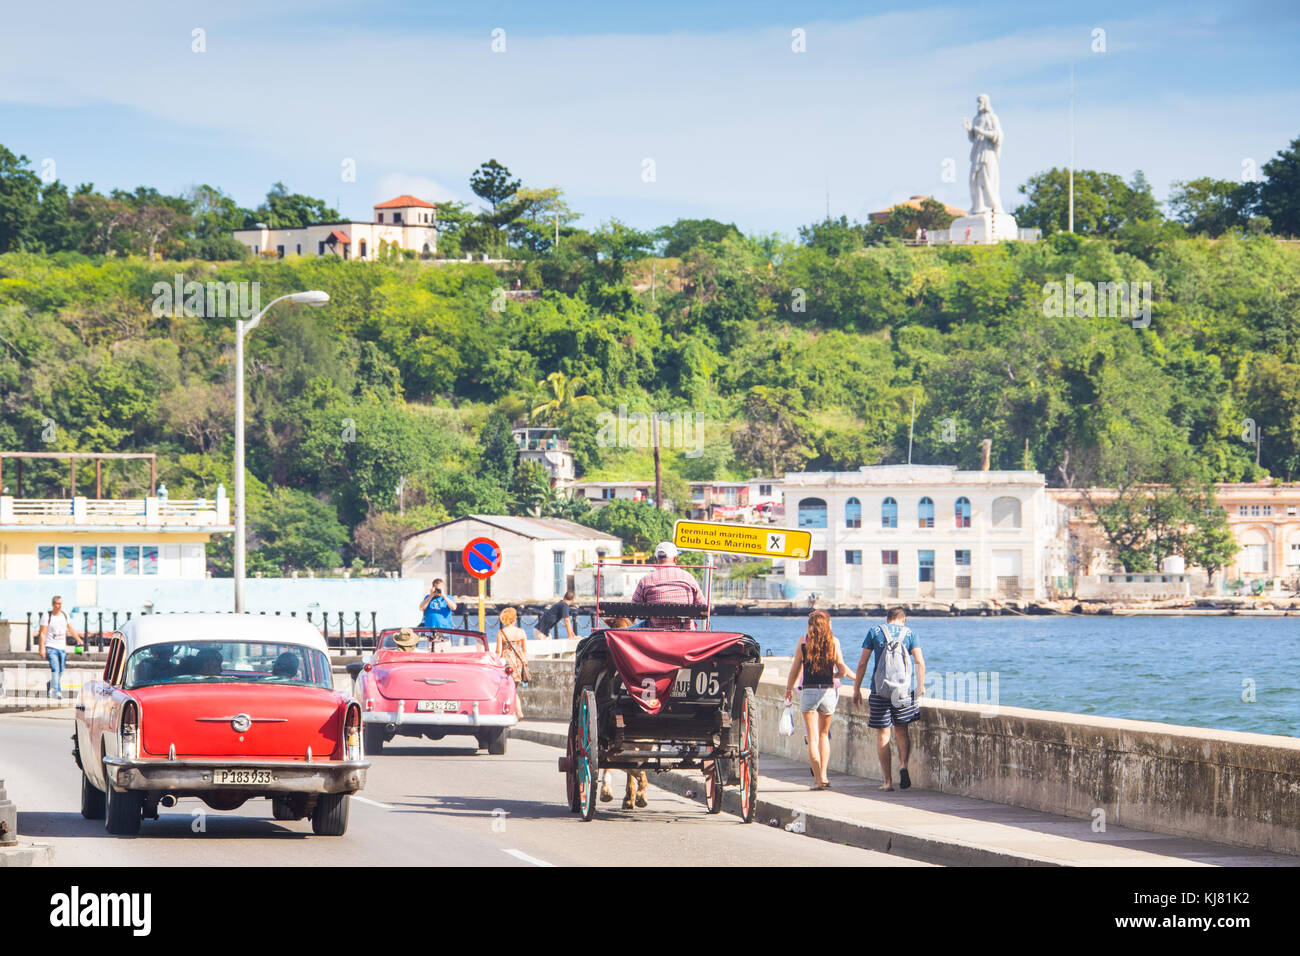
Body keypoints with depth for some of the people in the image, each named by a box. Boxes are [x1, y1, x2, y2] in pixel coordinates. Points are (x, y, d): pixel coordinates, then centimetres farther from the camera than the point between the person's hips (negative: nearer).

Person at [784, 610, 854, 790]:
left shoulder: (803, 641, -2)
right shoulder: (833, 641, 0)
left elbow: (795, 669, 1)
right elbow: (842, 670, 0)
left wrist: (789, 688, 14)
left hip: (809, 692, -2)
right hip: (828, 692, 2)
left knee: (813, 738, -1)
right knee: (824, 734, 18)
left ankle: (819, 779, -8)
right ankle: (824, 774, 10)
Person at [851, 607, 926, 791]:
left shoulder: (875, 632, 5)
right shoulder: (909, 633, 6)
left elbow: (862, 663, 2)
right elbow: (920, 661, -4)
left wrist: (856, 688, 7)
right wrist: (921, 685, 5)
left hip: (880, 689, -1)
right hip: (905, 690, 1)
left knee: (882, 733, 4)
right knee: (902, 730, 15)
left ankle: (888, 781, 2)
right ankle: (903, 765, -9)